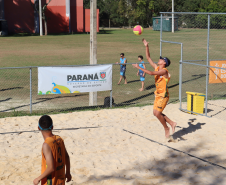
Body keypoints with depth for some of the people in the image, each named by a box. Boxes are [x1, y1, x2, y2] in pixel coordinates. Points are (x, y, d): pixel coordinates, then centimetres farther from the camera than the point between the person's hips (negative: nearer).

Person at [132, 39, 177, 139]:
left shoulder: (164, 71, -18)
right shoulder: (157, 68, 6)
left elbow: (151, 73, -29)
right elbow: (148, 58, 11)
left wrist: (139, 67, -27)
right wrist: (146, 46, 5)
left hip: (163, 95, -9)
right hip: (158, 94, 9)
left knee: (157, 113, -10)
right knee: (156, 113, 8)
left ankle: (166, 128, 8)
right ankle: (172, 123, 19)